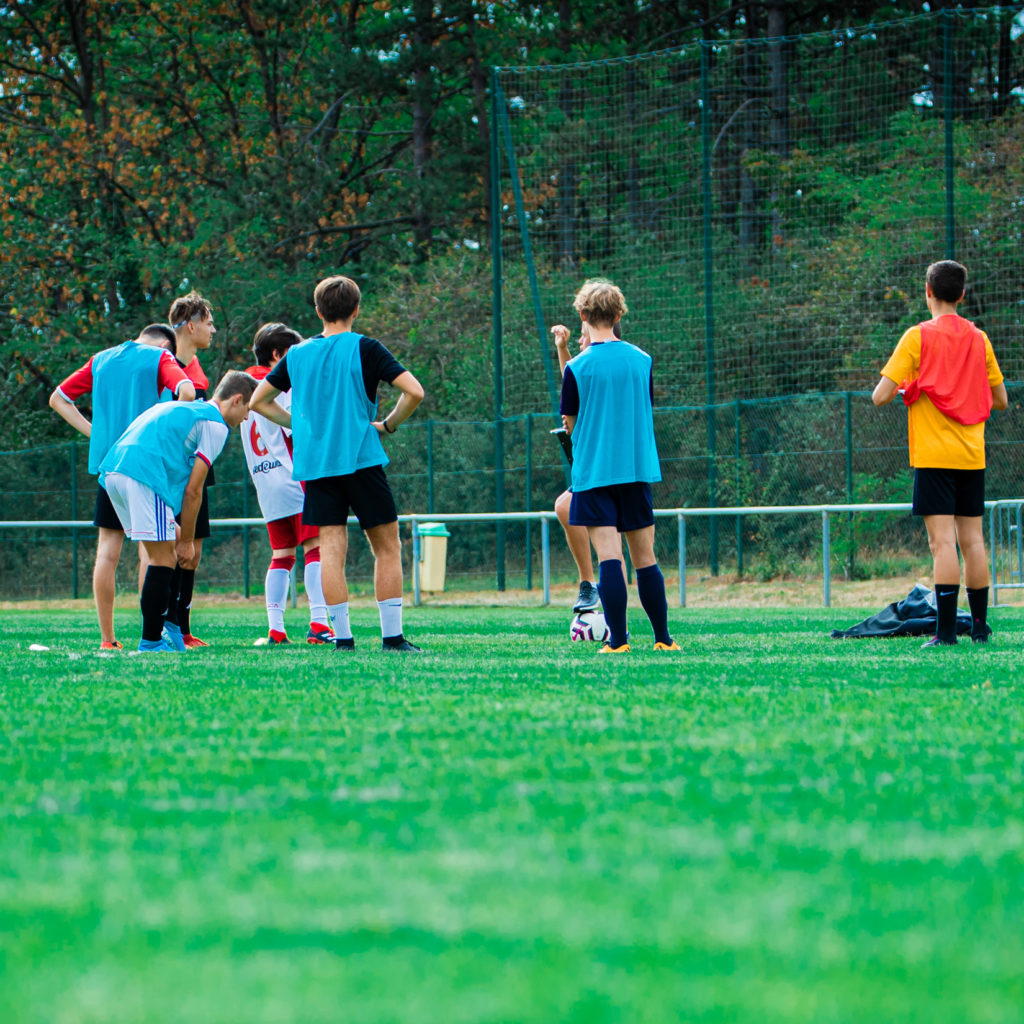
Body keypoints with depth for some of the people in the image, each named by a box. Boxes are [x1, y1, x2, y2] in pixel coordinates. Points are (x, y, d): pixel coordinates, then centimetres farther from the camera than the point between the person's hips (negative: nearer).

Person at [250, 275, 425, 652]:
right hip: (361, 458, -3)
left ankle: (342, 636, -5)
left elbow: (258, 401, 18)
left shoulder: (297, 354, 10)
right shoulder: (364, 348, -2)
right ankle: (392, 635, -1)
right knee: (387, 547, 4)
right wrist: (389, 424, 5)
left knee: (331, 549, 2)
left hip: (315, 462, 3)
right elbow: (414, 391, -10)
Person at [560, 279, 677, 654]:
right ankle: (663, 639, 12)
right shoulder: (642, 360, 4)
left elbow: (570, 424, 3)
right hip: (638, 468, 3)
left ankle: (617, 640, -13)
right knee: (645, 557, 10)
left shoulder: (578, 367, -6)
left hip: (594, 470, -3)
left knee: (608, 557, -7)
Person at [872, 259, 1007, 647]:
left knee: (942, 541, -9)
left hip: (934, 455, -5)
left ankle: (946, 630, -14)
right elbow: (1000, 399, 14)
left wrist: (901, 389, 11)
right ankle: (980, 626, 11)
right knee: (972, 539, 9)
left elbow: (880, 396, -11)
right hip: (972, 455, 5)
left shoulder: (919, 337, -8)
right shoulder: (979, 339, 7)